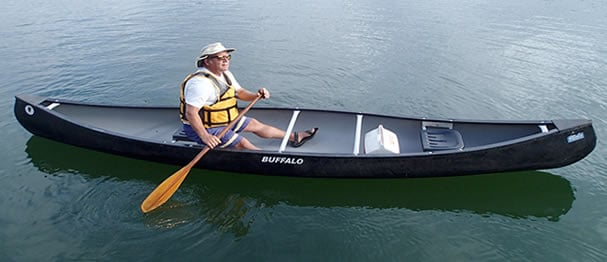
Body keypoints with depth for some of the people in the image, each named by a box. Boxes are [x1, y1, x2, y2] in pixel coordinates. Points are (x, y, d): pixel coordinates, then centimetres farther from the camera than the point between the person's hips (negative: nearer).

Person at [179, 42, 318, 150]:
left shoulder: (226, 75, 3)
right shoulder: (201, 83, -29)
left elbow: (240, 93, 10)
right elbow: (191, 113, -31)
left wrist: (256, 95, -9)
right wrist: (204, 136, -34)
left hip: (225, 120, 10)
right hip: (203, 127, -10)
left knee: (255, 124, 14)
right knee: (243, 144, -20)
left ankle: (293, 137, 27)